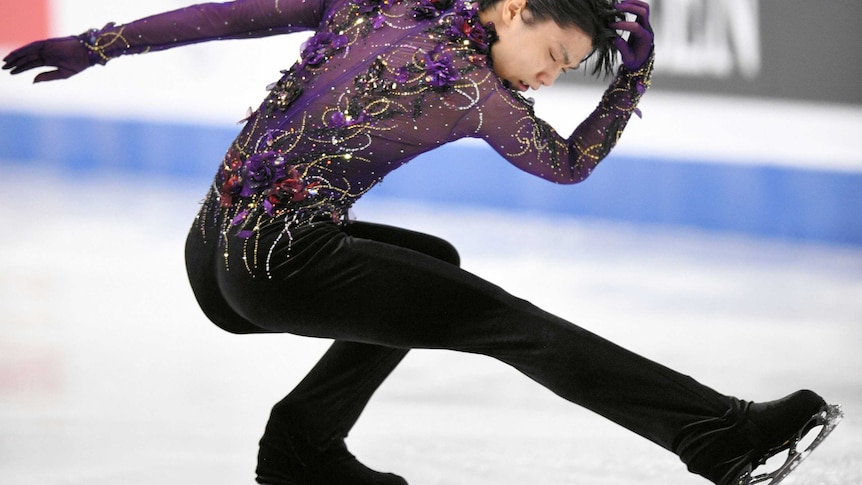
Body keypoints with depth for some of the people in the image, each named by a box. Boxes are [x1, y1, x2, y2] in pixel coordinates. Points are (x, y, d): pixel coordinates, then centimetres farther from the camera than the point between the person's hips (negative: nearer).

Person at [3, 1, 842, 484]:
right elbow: (570, 163, 9)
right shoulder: (472, 89, -6)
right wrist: (637, 75, 15)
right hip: (282, 267, -8)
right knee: (514, 325, -6)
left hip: (210, 254, 8)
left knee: (432, 263, 28)